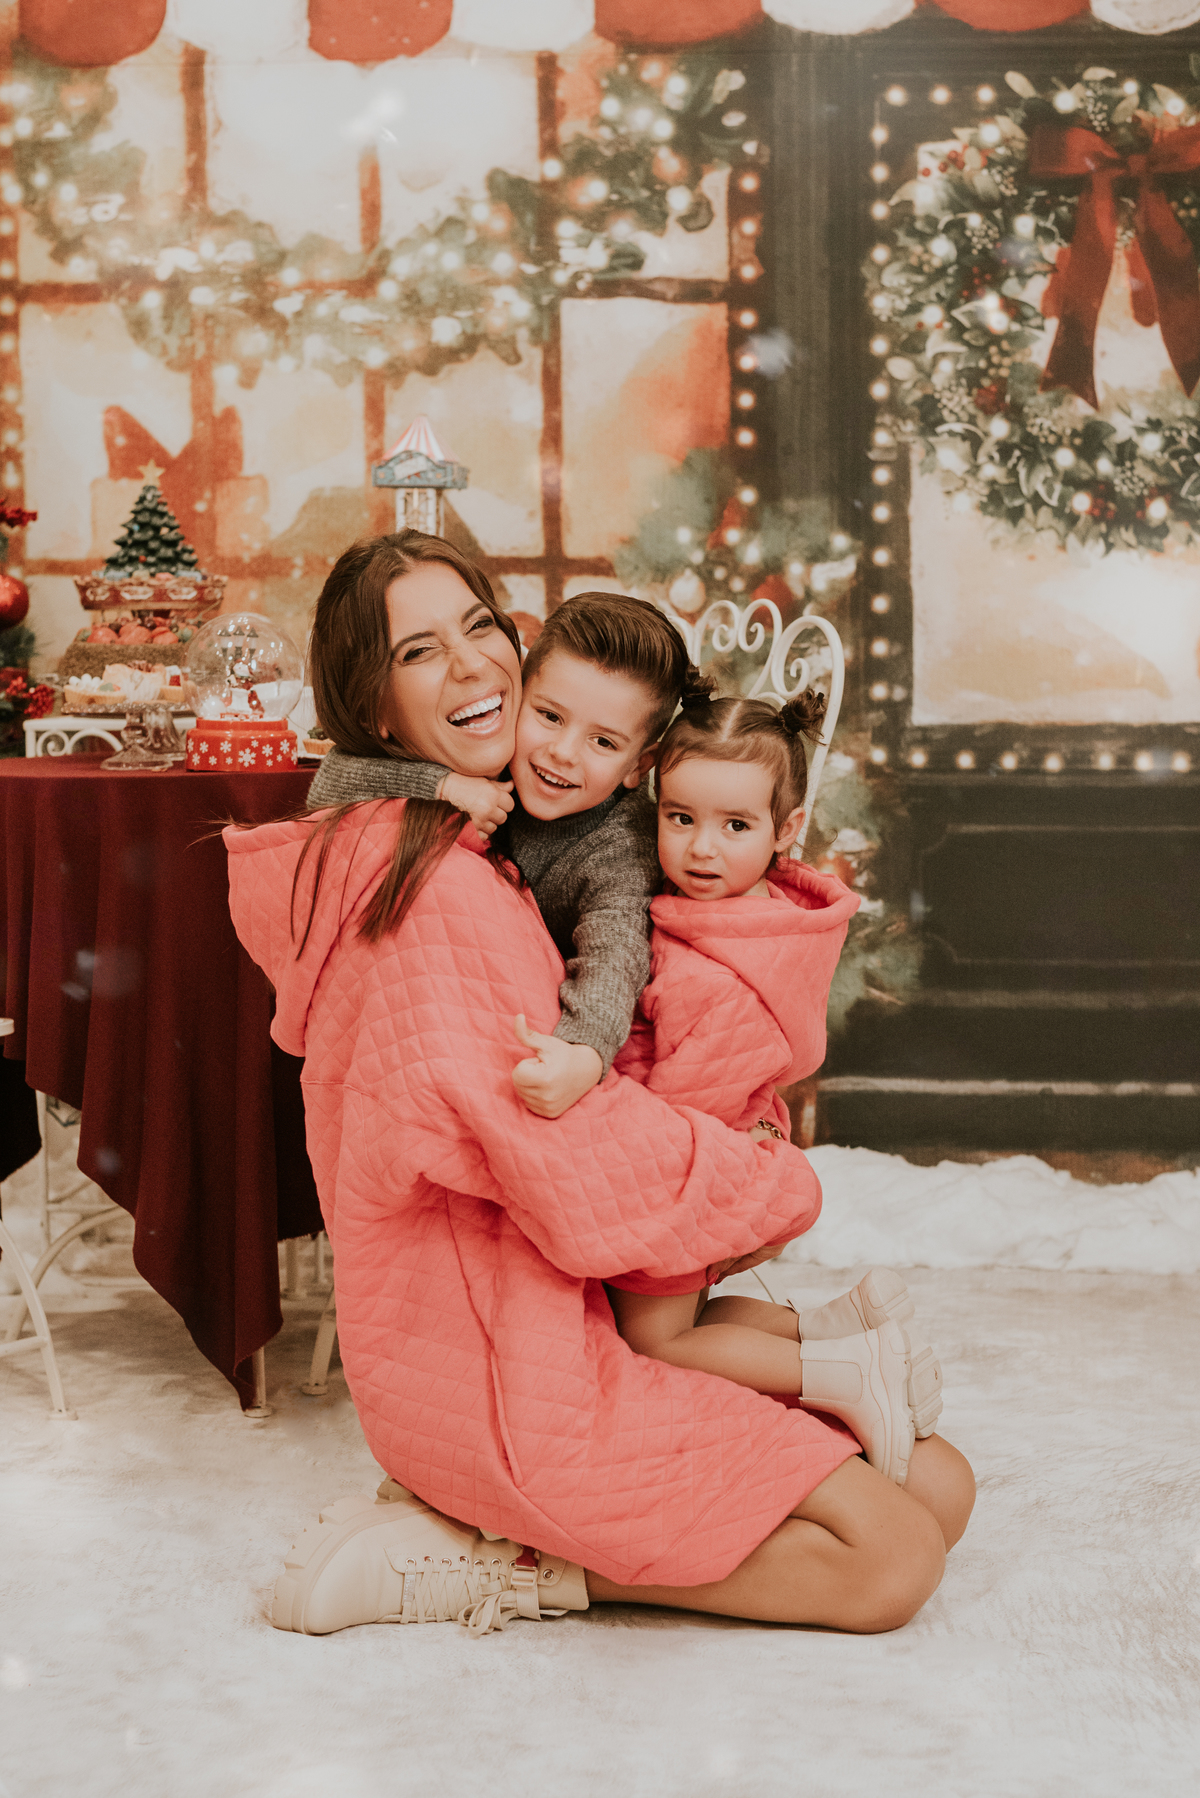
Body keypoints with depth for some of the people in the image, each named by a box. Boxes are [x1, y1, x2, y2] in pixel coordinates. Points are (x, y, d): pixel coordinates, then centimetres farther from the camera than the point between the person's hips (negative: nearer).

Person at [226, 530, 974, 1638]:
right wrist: (780, 1192, -5)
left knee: (939, 1486, 8)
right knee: (891, 1560, -10)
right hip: (500, 1372, -10)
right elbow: (580, 1167, -22)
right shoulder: (444, 890, -20)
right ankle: (501, 1565, -4)